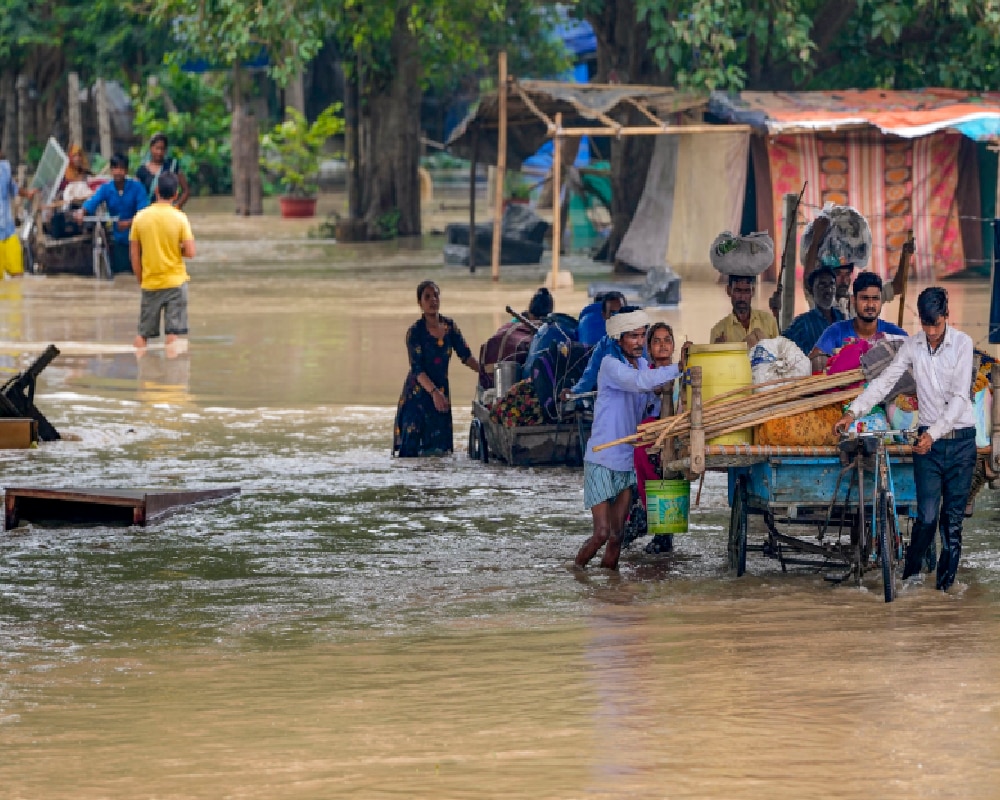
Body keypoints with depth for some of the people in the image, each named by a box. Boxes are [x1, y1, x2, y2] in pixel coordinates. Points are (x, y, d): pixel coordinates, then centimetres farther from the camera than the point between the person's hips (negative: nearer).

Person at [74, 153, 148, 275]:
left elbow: (143, 211, -18)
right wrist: (82, 211, -39)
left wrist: (130, 223, -37)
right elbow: (93, 201, -17)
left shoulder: (136, 187, -8)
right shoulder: (106, 189, 0)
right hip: (118, 237, 3)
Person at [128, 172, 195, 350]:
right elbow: (190, 252, -12)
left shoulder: (140, 217, -3)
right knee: (173, 332, 1)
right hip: (175, 282, -2)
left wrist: (140, 280, 11)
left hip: (150, 283, 2)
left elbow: (134, 255, 0)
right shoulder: (179, 218, -8)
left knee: (142, 334, 10)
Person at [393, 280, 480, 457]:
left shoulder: (449, 327, 5)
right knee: (410, 444, -11)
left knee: (437, 447, 0)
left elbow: (465, 355, 11)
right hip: (417, 394, -5)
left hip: (441, 393, 5)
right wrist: (434, 393, -29)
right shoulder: (415, 332, -11)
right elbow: (417, 369, -17)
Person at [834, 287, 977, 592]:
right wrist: (853, 412, -8)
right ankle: (908, 579, 8)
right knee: (927, 516, -7)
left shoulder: (962, 344, -8)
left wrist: (934, 433, -23)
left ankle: (945, 586, 9)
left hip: (960, 439, -1)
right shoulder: (912, 346, 2)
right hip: (928, 440, 2)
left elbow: (959, 397, -14)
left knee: (953, 519, 2)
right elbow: (884, 381, 3)